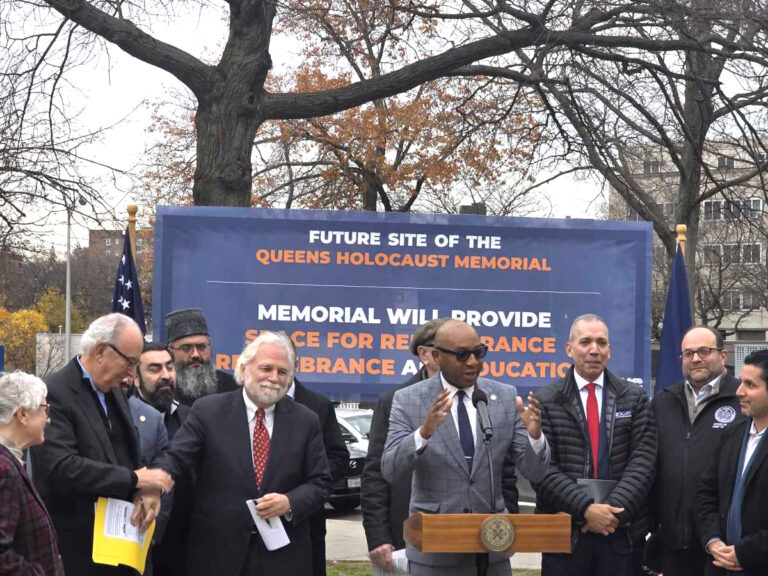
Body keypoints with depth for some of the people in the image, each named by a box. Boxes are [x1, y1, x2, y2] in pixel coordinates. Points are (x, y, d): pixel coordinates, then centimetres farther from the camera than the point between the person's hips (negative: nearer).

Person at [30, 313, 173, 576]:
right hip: (77, 544, -8)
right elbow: (61, 467, -25)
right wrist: (133, 479, -23)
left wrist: (144, 490, -2)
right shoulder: (55, 393, -15)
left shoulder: (113, 391, 13)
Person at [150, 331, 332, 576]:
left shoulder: (305, 421, 5)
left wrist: (290, 503, -14)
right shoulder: (208, 411, 0)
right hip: (217, 554, -1)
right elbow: (175, 458, -8)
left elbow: (320, 482, 6)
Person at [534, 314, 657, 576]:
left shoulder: (634, 398, 8)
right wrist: (586, 509, -15)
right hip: (564, 533, -1)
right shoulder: (545, 402, 3)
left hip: (623, 532, 1)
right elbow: (543, 468, -5)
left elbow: (643, 461, 0)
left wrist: (614, 509, -12)